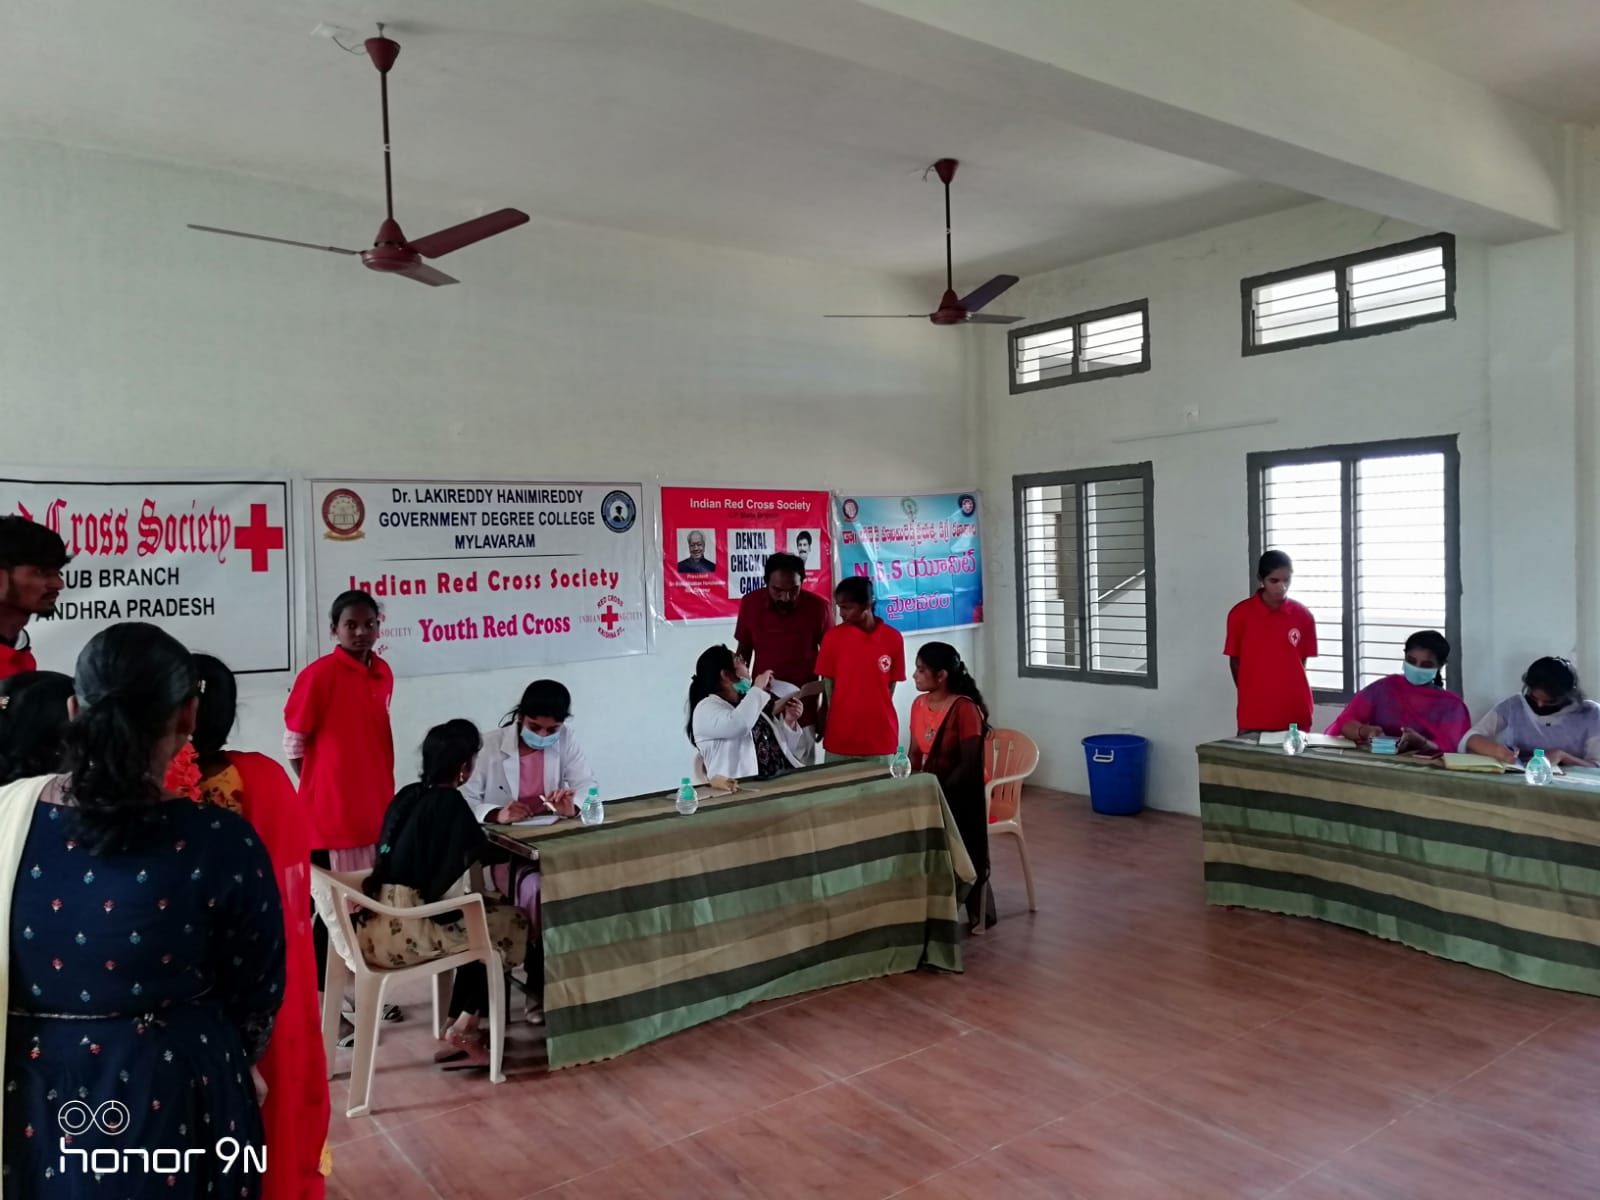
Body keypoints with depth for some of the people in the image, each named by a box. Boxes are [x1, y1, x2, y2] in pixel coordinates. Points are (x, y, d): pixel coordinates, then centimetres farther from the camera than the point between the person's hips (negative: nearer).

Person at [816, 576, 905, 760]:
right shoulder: (833, 637, -3)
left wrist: (877, 715, 3)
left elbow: (891, 685, 5)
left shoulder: (893, 638, -2)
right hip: (841, 736, 0)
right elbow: (828, 684, 1)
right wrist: (830, 718, -1)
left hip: (881, 735, 0)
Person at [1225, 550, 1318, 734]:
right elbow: (1235, 661, 5)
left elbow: (1301, 661, 11)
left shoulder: (1303, 615, 3)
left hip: (1296, 715, 2)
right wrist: (1251, 697, 4)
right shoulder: (1240, 614, -3)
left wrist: (1286, 694, 5)